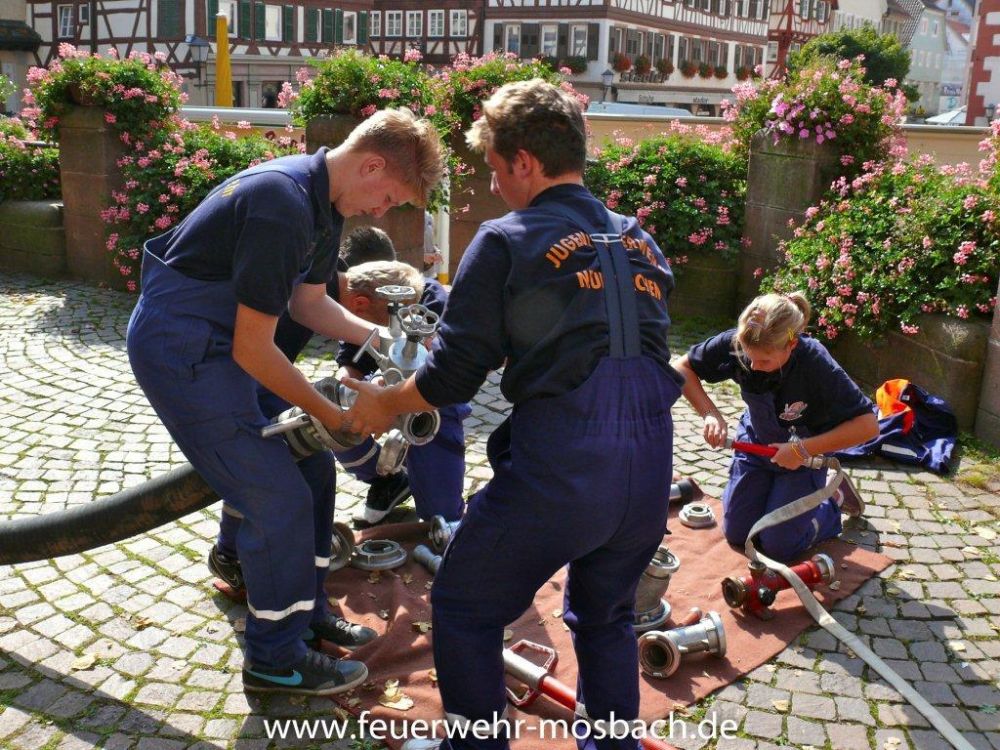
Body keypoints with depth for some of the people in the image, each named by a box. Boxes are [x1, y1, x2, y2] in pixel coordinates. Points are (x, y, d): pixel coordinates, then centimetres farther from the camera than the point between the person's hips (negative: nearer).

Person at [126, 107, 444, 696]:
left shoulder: (323, 202, 3)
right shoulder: (283, 208, -28)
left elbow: (309, 302, 15)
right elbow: (253, 351, -25)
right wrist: (333, 415, -16)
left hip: (218, 339, 10)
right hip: (179, 346, -10)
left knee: (311, 468, 12)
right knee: (278, 498, -7)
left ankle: (305, 608, 28)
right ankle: (275, 659, 11)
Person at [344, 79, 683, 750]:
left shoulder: (506, 242, -4)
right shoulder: (641, 244, 13)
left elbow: (453, 377, -5)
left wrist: (384, 405, 14)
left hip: (558, 470, -6)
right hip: (649, 473, 7)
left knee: (465, 607, 16)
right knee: (606, 615, 28)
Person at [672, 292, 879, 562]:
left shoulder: (815, 365, -35)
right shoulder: (736, 343, -29)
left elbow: (868, 425, -30)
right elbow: (683, 368, -15)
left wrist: (804, 449, -32)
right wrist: (711, 415, -27)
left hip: (804, 455, -3)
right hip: (756, 443, 4)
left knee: (777, 546, -5)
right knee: (736, 533, 5)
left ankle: (832, 502, 22)